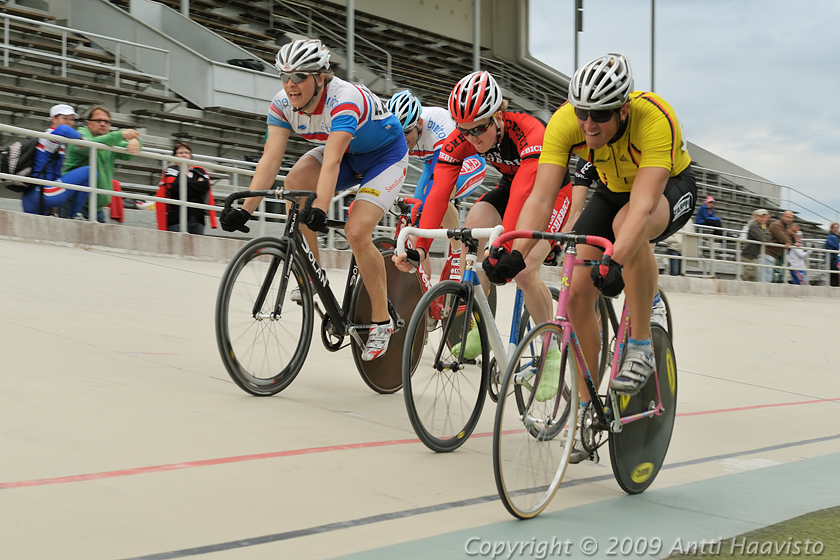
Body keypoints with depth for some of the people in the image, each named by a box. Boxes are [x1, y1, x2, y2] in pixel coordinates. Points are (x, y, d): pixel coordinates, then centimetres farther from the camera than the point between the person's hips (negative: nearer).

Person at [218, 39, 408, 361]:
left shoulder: (345, 99, -36)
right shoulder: (283, 105, -17)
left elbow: (331, 163, -48)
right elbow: (270, 159, -25)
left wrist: (320, 210, -61)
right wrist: (245, 210, -36)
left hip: (385, 154, -6)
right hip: (346, 153, 6)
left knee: (356, 232, -23)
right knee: (295, 181, -24)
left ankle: (382, 321, -4)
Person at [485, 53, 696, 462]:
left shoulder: (655, 119, -37)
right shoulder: (566, 121, -27)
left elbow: (643, 204, -46)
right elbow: (541, 197, -32)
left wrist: (616, 260, -61)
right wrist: (515, 253, -46)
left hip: (671, 187, -4)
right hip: (613, 189, 4)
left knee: (627, 224, -39)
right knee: (577, 293, -11)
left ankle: (641, 348, -22)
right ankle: (585, 409, 3)